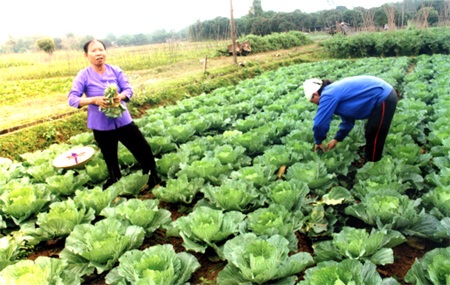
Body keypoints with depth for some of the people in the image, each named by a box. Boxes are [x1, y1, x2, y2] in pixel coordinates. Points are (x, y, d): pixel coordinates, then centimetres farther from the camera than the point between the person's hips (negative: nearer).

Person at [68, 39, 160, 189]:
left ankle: (154, 181, 21)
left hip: (123, 120, 2)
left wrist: (120, 96, -28)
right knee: (111, 160, 11)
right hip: (101, 126, -1)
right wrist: (94, 100, -28)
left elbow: (128, 89, -5)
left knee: (144, 149, 0)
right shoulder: (84, 75, -4)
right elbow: (72, 99, -11)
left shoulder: (115, 70, 2)